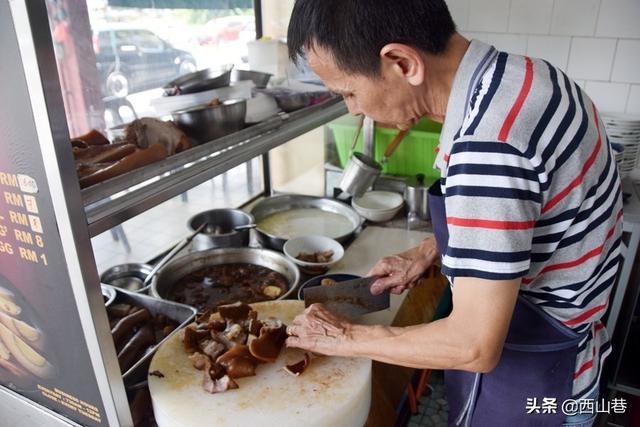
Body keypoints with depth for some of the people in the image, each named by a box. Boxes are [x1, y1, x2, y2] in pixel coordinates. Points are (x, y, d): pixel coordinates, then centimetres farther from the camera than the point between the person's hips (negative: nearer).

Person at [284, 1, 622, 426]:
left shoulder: (490, 145, -35)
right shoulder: (513, 74, -6)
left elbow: (475, 346, -29)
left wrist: (345, 337, -16)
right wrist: (428, 252, 2)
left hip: (530, 387, -7)